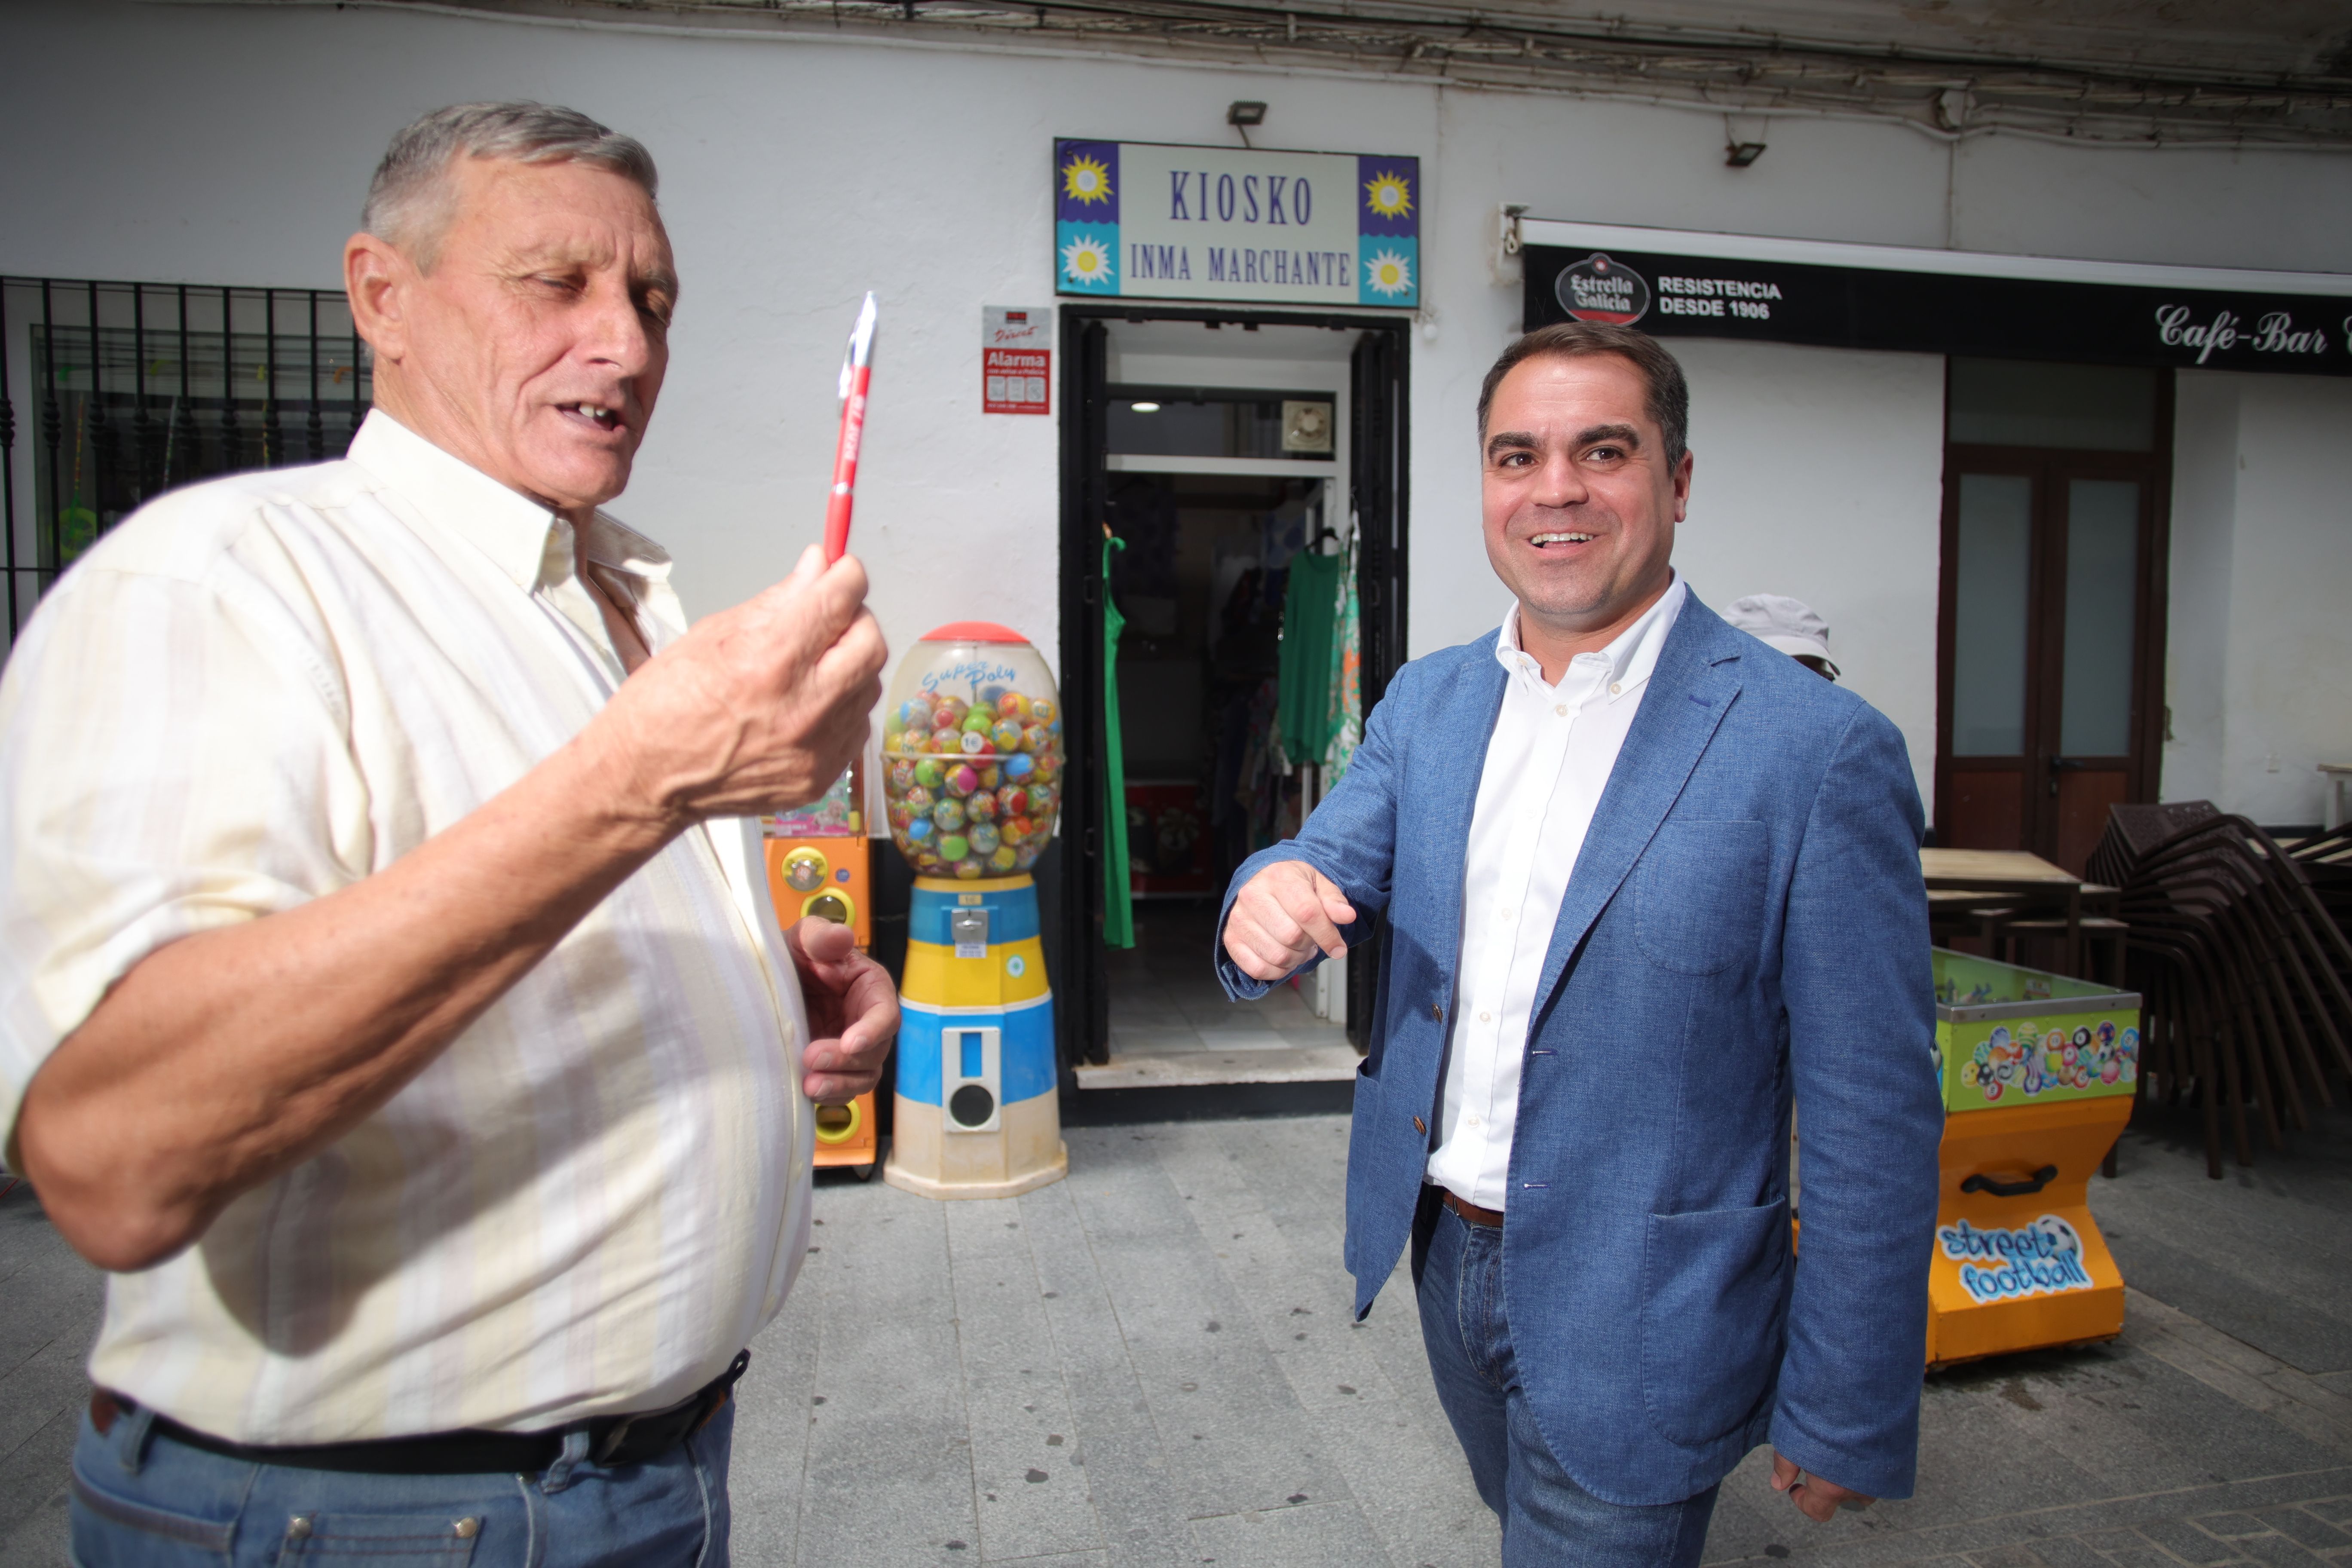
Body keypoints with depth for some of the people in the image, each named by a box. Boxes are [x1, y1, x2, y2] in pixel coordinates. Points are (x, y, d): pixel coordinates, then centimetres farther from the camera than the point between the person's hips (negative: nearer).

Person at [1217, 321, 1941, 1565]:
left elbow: (1872, 1121, -15)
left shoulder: (1819, 751, -19)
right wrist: (1272, 902, -23)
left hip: (1632, 1323, -6)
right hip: (1443, 1259, 7)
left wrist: (1844, 1424, -11)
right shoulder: (1426, 701, -1)